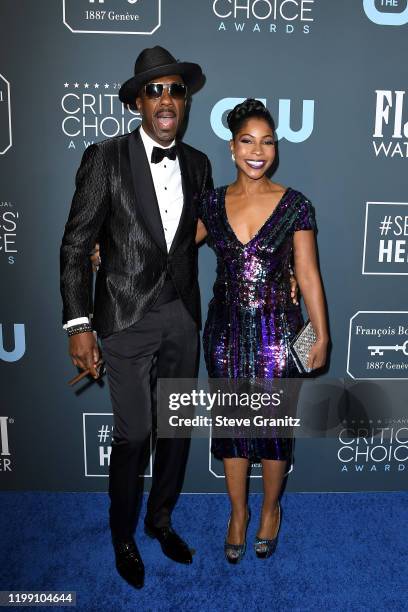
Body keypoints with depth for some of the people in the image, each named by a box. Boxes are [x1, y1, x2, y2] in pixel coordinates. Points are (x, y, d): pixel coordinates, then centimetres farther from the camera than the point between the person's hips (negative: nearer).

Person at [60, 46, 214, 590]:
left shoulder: (198, 164, 7)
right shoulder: (105, 159, -7)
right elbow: (76, 245, -8)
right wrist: (78, 325, -13)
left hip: (182, 316, 5)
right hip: (127, 318, -4)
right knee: (133, 434, 4)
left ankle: (161, 519, 40)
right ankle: (123, 535, 32)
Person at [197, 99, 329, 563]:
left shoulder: (296, 205, -7)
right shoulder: (213, 203, 1)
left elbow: (308, 276, -4)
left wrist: (321, 335, -3)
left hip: (276, 332, -2)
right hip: (226, 331, 3)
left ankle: (270, 508, 39)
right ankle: (238, 511, 37)